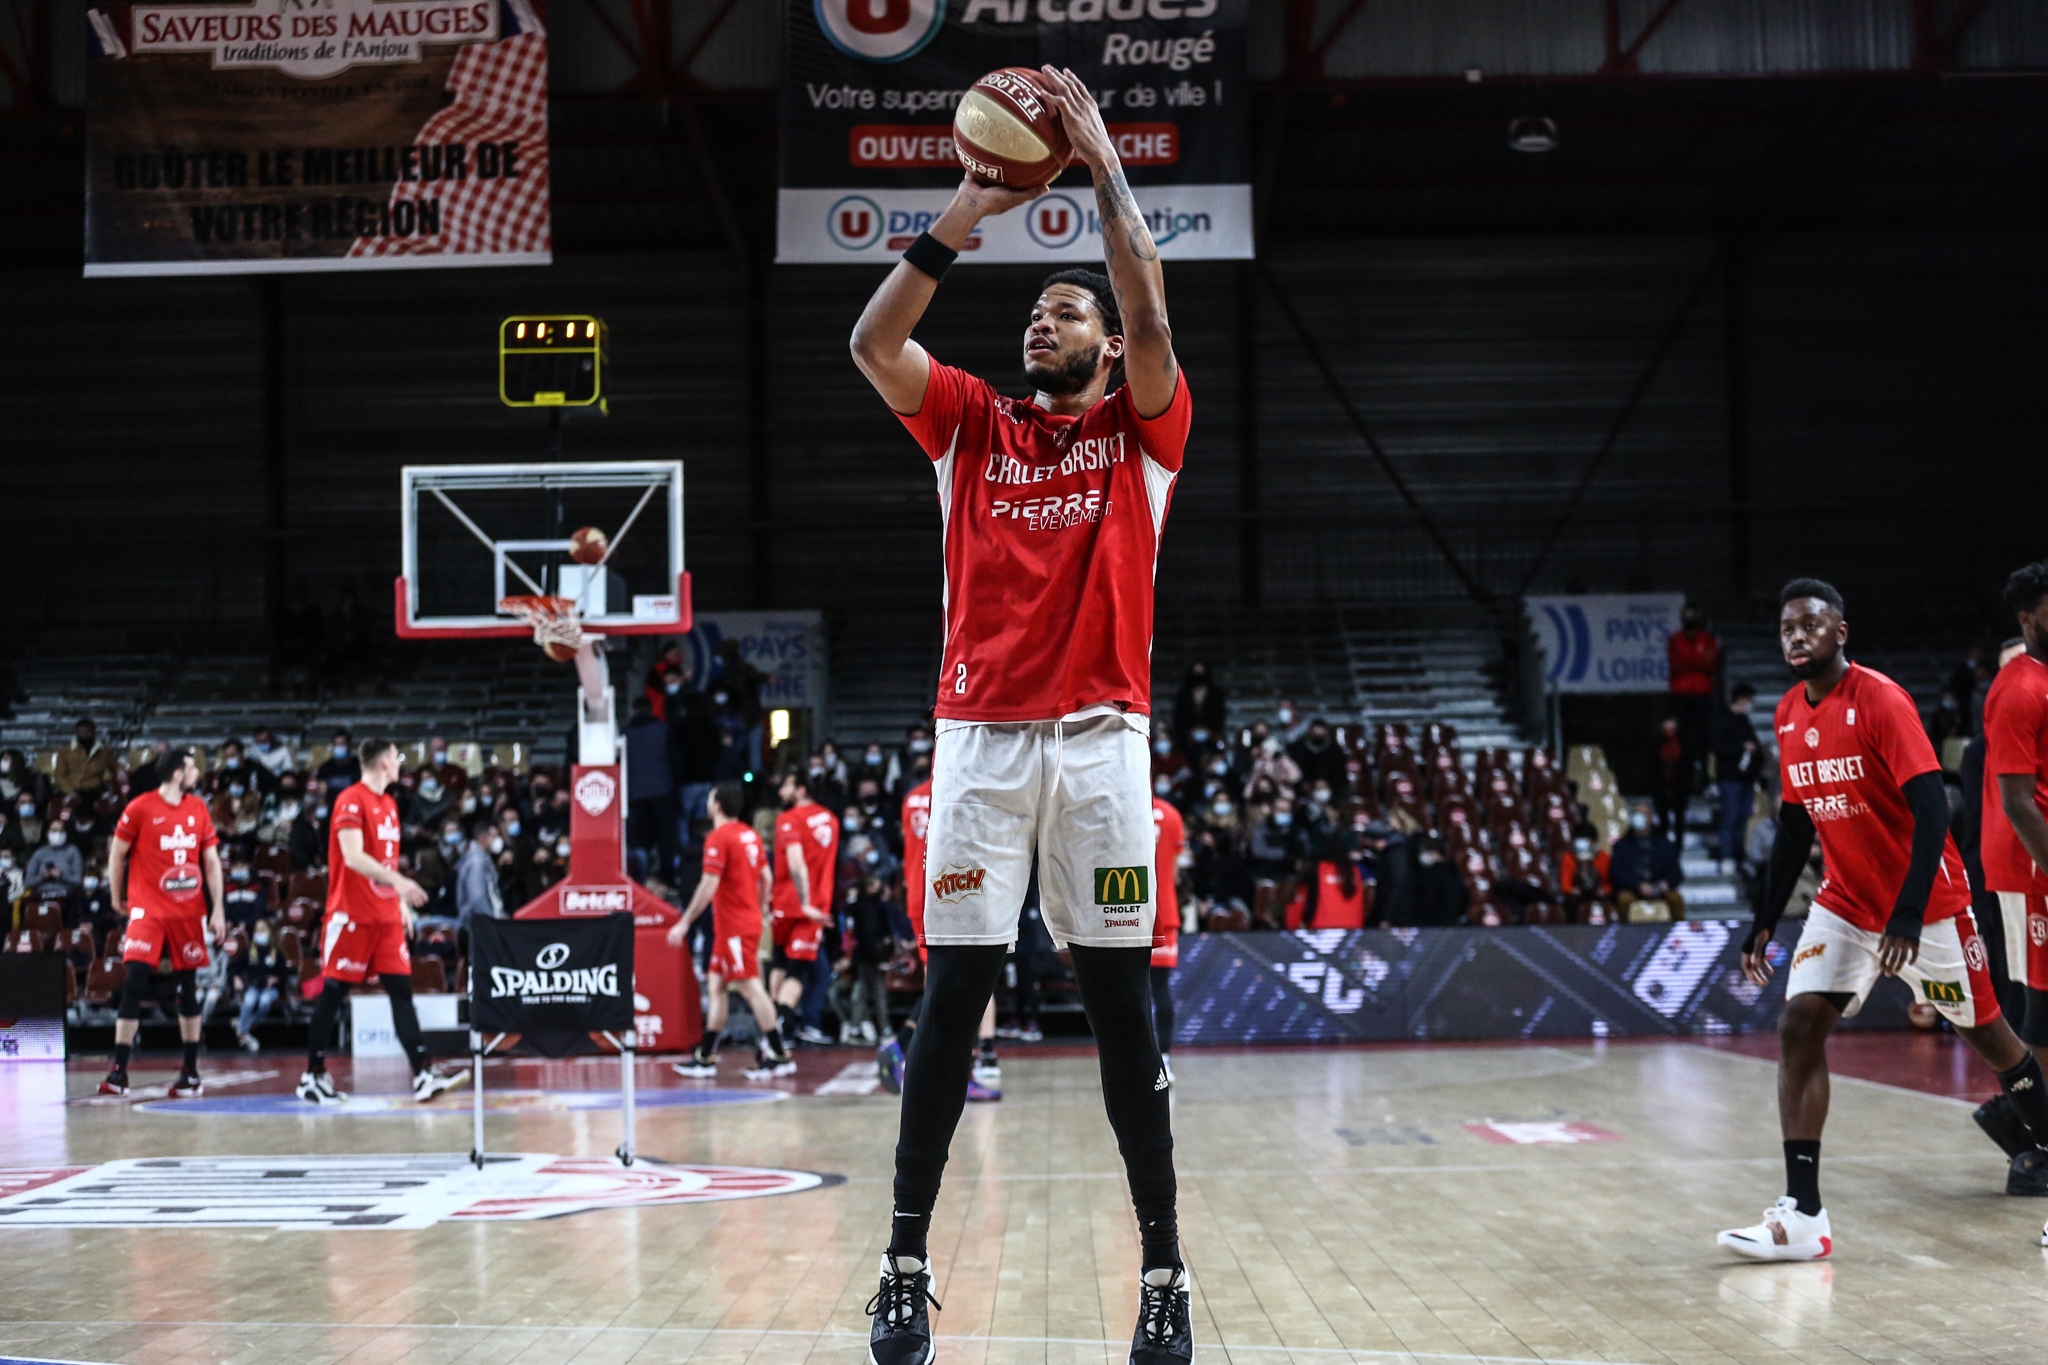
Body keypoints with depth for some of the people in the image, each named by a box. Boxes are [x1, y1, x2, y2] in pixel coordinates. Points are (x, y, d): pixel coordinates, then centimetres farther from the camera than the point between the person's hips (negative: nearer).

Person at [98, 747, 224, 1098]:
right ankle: (119, 1071, -9)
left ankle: (191, 1072, 17)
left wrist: (218, 910, 3)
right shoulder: (140, 808, -7)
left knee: (188, 988, 8)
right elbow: (116, 854, 2)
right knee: (134, 983, -14)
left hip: (189, 911, 4)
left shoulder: (198, 809, 7)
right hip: (149, 909, -4)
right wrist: (118, 899, 6)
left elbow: (212, 861, 8)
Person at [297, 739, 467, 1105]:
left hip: (386, 914, 8)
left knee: (401, 989, 0)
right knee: (333, 992, -1)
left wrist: (402, 902, 17)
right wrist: (398, 881, -28)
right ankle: (312, 1076, 9)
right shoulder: (352, 800, -11)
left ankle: (424, 1074, -5)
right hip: (351, 916, -8)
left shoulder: (389, 803, 16)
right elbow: (353, 857, -21)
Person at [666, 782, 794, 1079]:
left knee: (749, 986, -8)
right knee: (715, 985, 12)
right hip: (749, 920, 9)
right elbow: (766, 878, 15)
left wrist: (684, 923, -14)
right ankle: (705, 1057, 14)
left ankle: (780, 1056, -8)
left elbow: (708, 887, -18)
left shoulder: (718, 838, -14)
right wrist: (759, 911, 25)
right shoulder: (750, 834, 11)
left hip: (734, 926, -9)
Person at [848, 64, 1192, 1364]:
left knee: (1122, 1003, 0)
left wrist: (1104, 161, -7)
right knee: (954, 994, 0)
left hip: (1102, 734, -1)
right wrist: (966, 211, -6)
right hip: (980, 733, 1)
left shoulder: (1141, 427, 9)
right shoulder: (974, 422, 14)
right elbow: (874, 342, -1)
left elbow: (1151, 317, -9)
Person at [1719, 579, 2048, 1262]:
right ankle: (1803, 1217, -17)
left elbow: (1931, 808, -24)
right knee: (1798, 1027, -13)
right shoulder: (1789, 714, 2)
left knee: (1983, 1029, 12)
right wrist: (1767, 919, 10)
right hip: (1845, 902, 5)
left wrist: (1908, 913, -31)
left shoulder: (1880, 700, -19)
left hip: (1926, 903, -5)